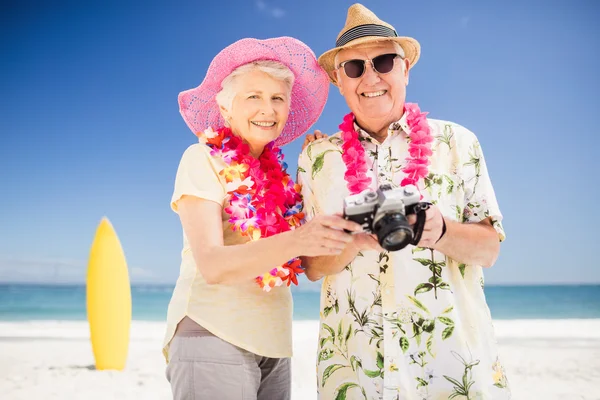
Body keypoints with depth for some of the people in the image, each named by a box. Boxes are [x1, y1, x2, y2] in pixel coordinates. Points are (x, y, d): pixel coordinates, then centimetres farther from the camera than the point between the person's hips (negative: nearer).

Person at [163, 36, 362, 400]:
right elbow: (212, 265, -21)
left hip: (272, 345, 6)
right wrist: (294, 241, -35)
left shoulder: (277, 173, 9)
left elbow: (308, 261, 8)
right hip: (214, 337, -6)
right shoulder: (202, 159, -8)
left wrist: (341, 231, -8)